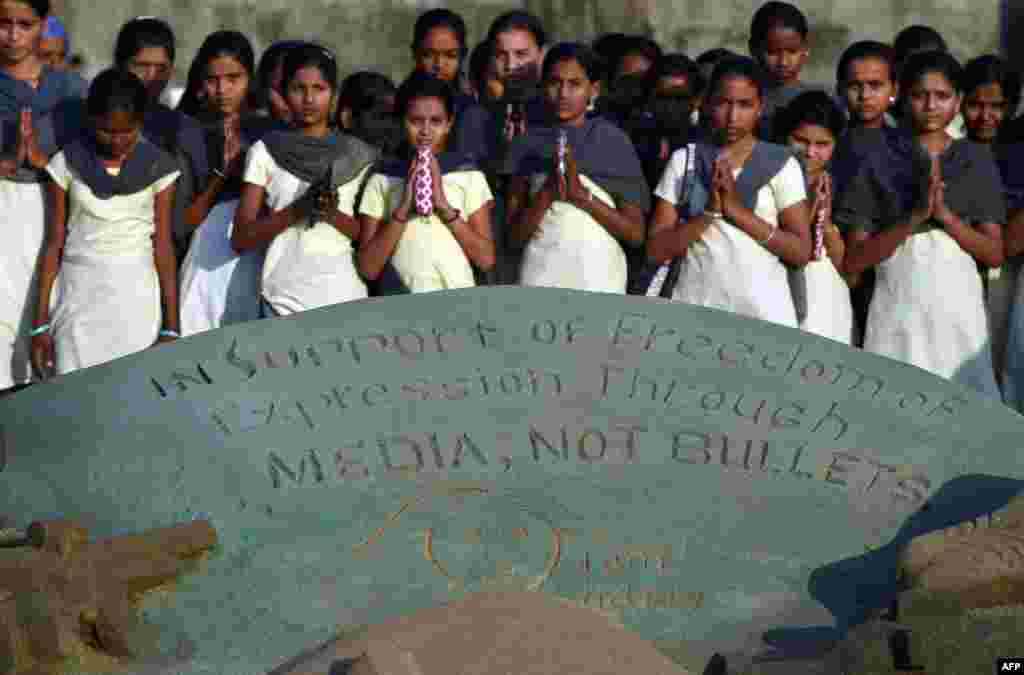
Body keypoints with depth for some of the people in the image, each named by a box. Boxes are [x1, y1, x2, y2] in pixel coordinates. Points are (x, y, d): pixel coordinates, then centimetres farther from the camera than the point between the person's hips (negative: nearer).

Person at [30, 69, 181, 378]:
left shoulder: (157, 167, 0)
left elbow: (163, 247, 1)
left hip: (136, 297, 0)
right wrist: (41, 323, -1)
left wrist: (171, 326, -3)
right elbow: (54, 243, 3)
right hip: (78, 295, 0)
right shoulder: (67, 163, 0)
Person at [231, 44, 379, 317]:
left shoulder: (358, 155, 7)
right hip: (285, 299, -1)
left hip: (345, 297, 1)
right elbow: (240, 239, -1)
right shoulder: (264, 152, 4)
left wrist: (334, 215, -12)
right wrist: (296, 210, -14)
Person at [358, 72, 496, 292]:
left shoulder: (469, 174, 5)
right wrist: (404, 207, -11)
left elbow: (486, 259, -1)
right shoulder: (382, 179, 4)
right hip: (402, 301, 0)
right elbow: (369, 269, -2)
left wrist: (444, 205, -9)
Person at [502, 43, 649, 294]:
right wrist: (548, 190, -13)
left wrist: (582, 195, -12)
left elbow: (636, 234, -1)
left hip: (600, 282, -1)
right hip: (540, 279, 2)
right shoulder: (528, 144, 7)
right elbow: (516, 235, 2)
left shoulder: (612, 141, 2)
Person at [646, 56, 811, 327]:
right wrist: (709, 213, -14)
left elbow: (801, 252, -4)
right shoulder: (683, 160, 5)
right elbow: (656, 250, 0)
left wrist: (738, 210, -12)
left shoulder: (781, 163, 2)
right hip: (694, 307, 1)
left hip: (764, 311, -1)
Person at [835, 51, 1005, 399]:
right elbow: (853, 261, -4)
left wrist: (944, 214, -13)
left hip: (959, 310, 1)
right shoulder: (879, 160, 0)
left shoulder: (977, 162, 5)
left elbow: (995, 254, 2)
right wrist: (914, 217, -16)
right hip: (897, 311, -1)